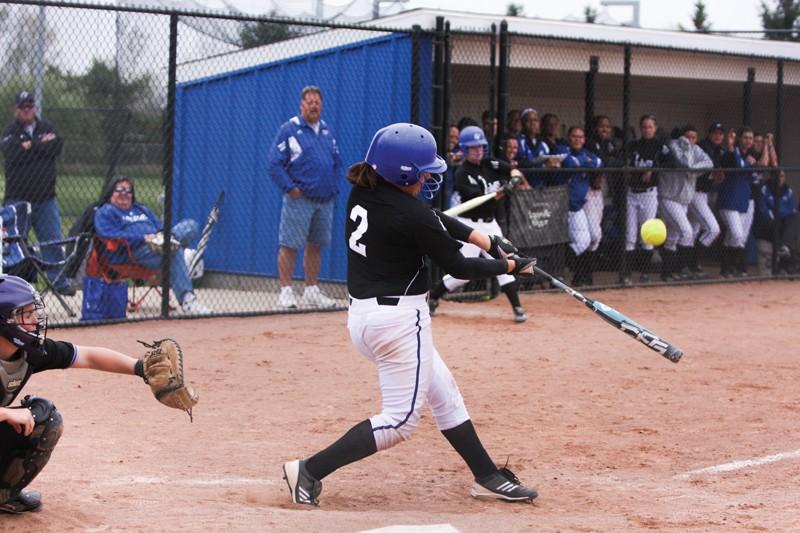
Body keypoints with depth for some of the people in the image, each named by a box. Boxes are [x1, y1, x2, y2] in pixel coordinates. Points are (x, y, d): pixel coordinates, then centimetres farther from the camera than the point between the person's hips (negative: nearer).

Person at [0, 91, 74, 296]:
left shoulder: (46, 128, 11)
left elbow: (57, 147, -6)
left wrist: (32, 146, -10)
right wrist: (43, 144, -10)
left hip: (45, 198, 2)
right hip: (17, 197, -2)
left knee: (53, 240, 4)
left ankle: (59, 281, 11)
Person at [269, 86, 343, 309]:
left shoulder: (327, 130, 14)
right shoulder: (289, 129, -4)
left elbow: (337, 162, 21)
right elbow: (275, 164, -8)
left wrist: (334, 188, 8)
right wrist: (290, 188, -16)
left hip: (325, 200, 6)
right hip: (299, 200, -6)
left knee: (315, 246, 11)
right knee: (289, 244, -6)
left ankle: (311, 291, 18)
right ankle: (286, 291, -2)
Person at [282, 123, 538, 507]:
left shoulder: (362, 194, 4)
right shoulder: (411, 216, -21)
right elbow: (457, 266, -9)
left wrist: (483, 239, 9)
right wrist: (509, 266, 4)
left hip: (362, 314, 10)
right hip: (398, 318, -10)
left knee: (444, 393, 19)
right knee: (400, 420, -1)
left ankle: (487, 477, 27)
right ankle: (309, 471, -4)